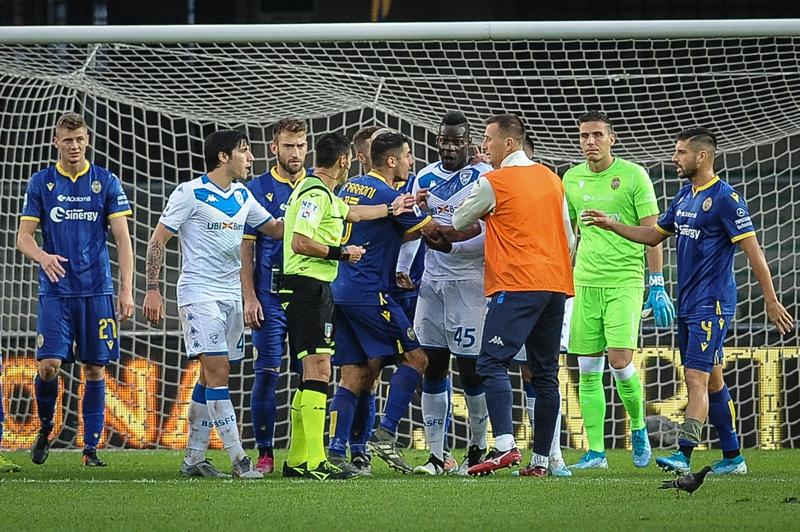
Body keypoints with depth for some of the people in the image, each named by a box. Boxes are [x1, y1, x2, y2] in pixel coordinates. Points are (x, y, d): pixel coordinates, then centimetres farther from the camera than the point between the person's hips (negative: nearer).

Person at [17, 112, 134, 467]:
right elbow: (23, 237, 4)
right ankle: (44, 429, 14)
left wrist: (126, 289, -7)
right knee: (49, 364, -11)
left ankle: (91, 448, 8)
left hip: (97, 290, 0)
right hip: (55, 291, 0)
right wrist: (43, 257, -19)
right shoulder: (41, 182, 5)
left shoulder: (107, 182, 4)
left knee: (95, 369, 1)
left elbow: (123, 239, 2)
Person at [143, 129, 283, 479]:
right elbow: (158, 240, -6)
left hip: (231, 294, 7)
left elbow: (275, 228, 21)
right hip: (199, 293, -7)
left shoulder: (242, 197, 11)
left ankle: (193, 458, 14)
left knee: (212, 378, 8)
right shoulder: (189, 194, -9)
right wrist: (153, 290, -11)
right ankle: (238, 459, -17)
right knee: (216, 372, -14)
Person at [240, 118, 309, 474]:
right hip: (271, 294, -2)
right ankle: (264, 454, 2)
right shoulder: (258, 189, 3)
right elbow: (246, 248, 2)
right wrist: (249, 297, -5)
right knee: (267, 373, -4)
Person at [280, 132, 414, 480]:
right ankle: (314, 462, -19)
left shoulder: (319, 192, 18)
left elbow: (351, 212, 36)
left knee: (314, 374, 13)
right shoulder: (316, 194, -13)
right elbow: (300, 243, -22)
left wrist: (391, 209, 46)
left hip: (313, 290, 11)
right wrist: (340, 253, -12)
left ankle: (297, 459, 15)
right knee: (318, 372, -14)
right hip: (309, 286, -11)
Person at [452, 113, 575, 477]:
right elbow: (568, 237, 21)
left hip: (516, 284, -7)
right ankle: (541, 460, 7)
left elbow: (459, 224, 9)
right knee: (545, 374, 8)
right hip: (556, 284, 7)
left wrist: (485, 215, 27)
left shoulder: (492, 183, -5)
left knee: (492, 364, -10)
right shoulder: (551, 179, 15)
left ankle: (505, 445, -27)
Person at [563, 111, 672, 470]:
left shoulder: (633, 176, -3)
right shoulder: (572, 179, 9)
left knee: (620, 360, -14)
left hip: (625, 281, -4)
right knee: (588, 371, 1)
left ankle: (638, 428, 11)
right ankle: (595, 451, 5)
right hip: (585, 282, 4)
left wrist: (657, 285, -7)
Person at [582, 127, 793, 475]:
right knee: (712, 381, 12)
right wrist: (612, 226, 13)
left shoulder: (725, 198, -13)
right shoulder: (685, 196, 13)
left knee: (696, 378, -16)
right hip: (688, 303, 9)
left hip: (713, 304, -9)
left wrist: (771, 301, -14)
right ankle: (732, 457, 19)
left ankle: (683, 455, -23)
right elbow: (654, 235, 25)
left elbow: (753, 250, -13)